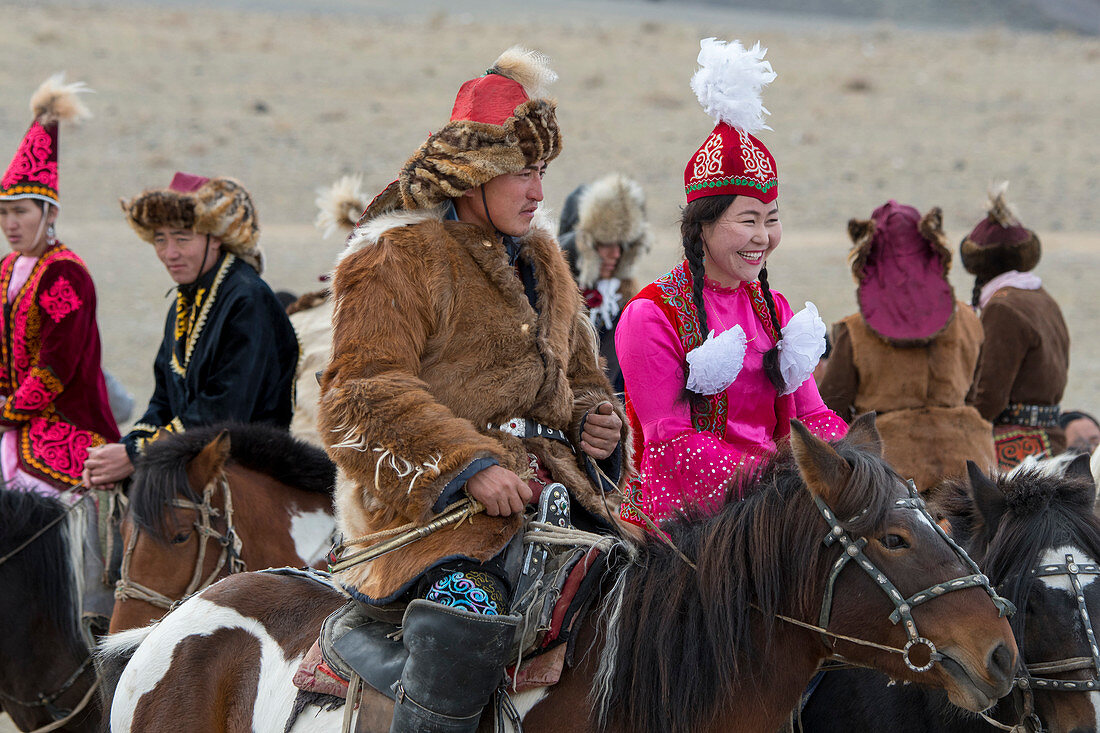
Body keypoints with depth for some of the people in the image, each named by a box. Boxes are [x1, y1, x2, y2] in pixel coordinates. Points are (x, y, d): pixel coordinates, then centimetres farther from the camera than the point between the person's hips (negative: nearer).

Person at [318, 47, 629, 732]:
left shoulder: (542, 261, 23)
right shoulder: (400, 257, -2)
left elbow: (580, 375, 34)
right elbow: (366, 396, -12)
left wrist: (597, 419, 8)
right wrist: (469, 463, -23)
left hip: (549, 486, 8)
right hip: (432, 494, -8)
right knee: (471, 609, -35)